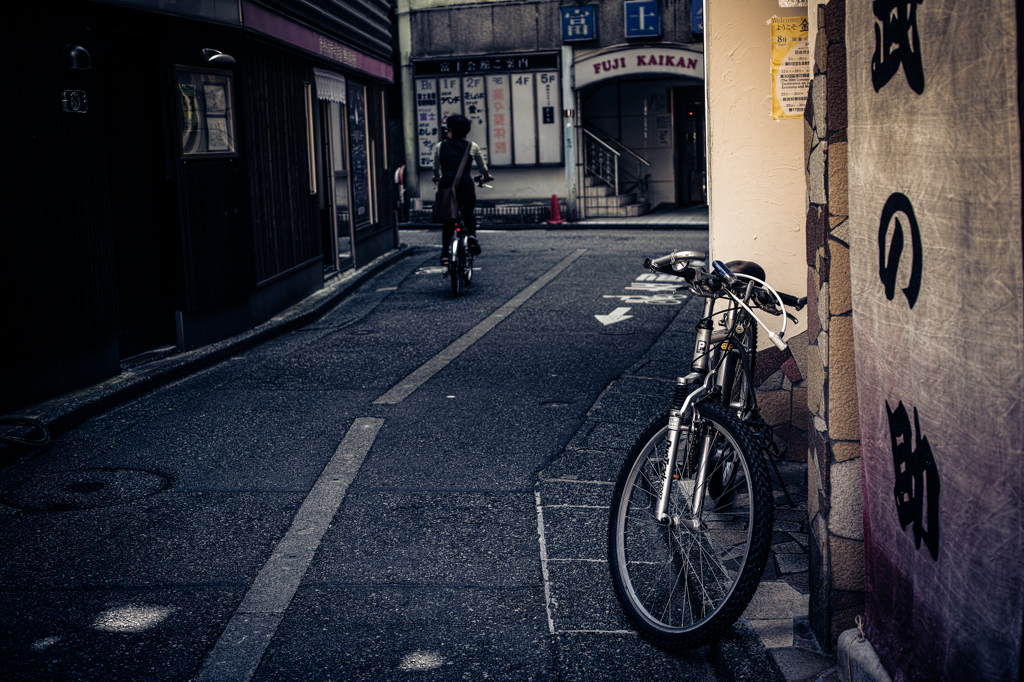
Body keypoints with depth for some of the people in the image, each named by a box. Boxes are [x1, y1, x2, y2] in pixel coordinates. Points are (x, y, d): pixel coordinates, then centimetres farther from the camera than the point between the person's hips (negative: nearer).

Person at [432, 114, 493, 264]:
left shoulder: (439, 147, 7)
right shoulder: (472, 147, 5)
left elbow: (436, 169, 22)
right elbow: (483, 167, 20)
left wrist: (437, 178, 44)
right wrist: (486, 177, 41)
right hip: (466, 187, -1)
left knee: (448, 222, 16)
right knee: (469, 214, 26)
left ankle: (444, 254, 6)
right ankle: (472, 235, -3)